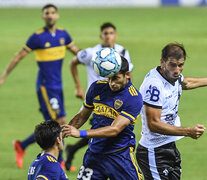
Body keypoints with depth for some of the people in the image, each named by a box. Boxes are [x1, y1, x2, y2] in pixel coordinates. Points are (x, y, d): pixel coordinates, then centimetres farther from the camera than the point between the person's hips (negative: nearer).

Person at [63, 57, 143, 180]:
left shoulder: (134, 98, -15)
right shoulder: (97, 87, 2)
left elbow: (115, 129, -23)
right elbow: (82, 116, 17)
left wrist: (80, 133, -29)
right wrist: (63, 133, 2)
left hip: (119, 156, -4)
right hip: (94, 154, 4)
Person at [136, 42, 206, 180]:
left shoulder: (173, 75, 4)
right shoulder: (154, 86, -24)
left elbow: (185, 83, 31)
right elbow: (153, 124, -26)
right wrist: (188, 131, -29)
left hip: (170, 147, 9)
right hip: (154, 153, -9)